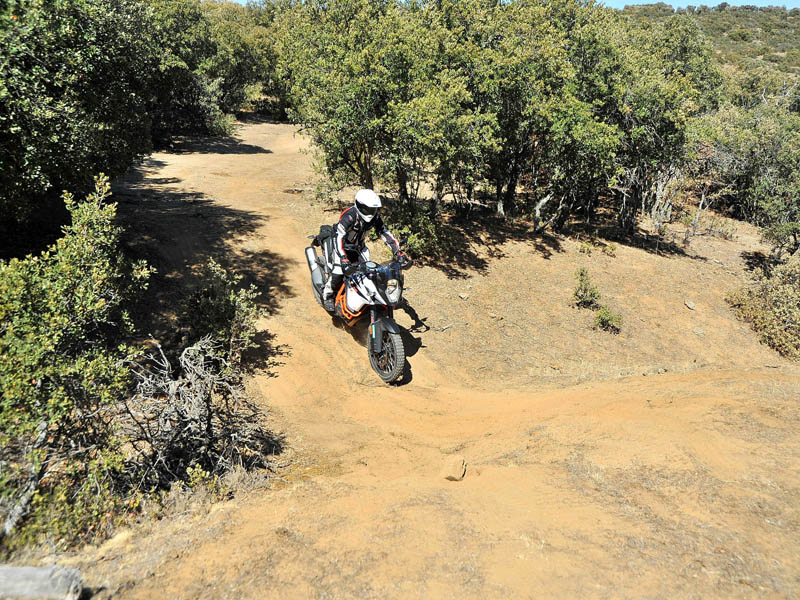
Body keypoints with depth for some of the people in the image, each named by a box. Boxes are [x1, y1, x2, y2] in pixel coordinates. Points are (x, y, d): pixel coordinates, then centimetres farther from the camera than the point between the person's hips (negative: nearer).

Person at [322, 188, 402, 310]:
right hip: (343, 246, -5)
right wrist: (344, 258, -52)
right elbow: (339, 237, -41)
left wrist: (397, 252, -21)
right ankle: (327, 296, 4)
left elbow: (386, 234, -11)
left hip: (359, 246, 5)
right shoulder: (348, 216, -34)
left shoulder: (375, 218, -16)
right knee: (339, 272, -18)